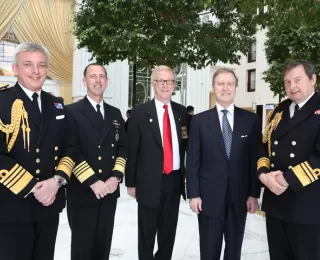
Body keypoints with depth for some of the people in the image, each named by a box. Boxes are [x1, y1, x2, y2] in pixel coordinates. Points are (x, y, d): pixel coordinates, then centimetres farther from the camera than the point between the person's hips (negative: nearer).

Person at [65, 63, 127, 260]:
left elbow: (123, 147, 10)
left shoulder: (115, 113, 12)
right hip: (82, 192, -4)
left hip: (109, 191, 5)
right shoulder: (72, 111, -4)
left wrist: (116, 176, -5)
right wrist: (92, 181, -16)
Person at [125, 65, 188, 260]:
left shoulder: (182, 112, 5)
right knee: (147, 233, 11)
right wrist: (131, 182, -5)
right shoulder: (140, 112, -6)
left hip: (174, 180, 4)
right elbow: (132, 150, -5)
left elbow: (187, 146, 10)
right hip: (149, 182, -3)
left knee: (169, 231, 17)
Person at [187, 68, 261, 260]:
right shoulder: (199, 120, -1)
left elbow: (256, 158, 2)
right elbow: (193, 161, -2)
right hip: (209, 196, -1)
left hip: (240, 196, 1)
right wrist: (194, 194, -6)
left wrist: (254, 193, -1)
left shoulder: (251, 120, 2)